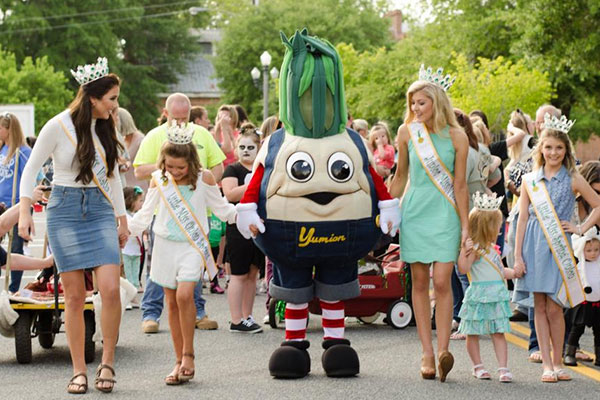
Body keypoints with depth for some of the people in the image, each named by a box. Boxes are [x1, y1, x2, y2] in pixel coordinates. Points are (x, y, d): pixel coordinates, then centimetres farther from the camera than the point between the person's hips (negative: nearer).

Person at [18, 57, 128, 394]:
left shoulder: (107, 127, 7)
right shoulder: (58, 126, -8)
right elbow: (31, 170, 0)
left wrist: (122, 219, 21)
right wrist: (25, 212, -8)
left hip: (100, 211, 3)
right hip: (65, 211, -3)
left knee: (110, 288, -12)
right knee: (75, 295, -3)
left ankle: (108, 362, 2)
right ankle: (79, 370, 7)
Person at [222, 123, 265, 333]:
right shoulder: (233, 170, -3)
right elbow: (230, 194, -21)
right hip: (239, 228, -6)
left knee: (252, 274, 10)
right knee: (239, 275, -6)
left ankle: (247, 317, 17)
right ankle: (236, 321, -4)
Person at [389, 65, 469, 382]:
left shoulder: (456, 137, -2)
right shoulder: (406, 133, 3)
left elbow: (459, 186, 1)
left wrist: (465, 226, 0)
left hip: (445, 214, -2)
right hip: (414, 212, 2)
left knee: (442, 281, -12)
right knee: (420, 282, 1)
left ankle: (443, 349, -12)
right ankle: (427, 353, 3)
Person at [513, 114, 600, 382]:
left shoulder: (572, 180, 2)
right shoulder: (530, 180, 8)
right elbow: (523, 219, 8)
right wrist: (518, 256, 4)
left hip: (558, 246, -2)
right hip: (534, 245, 2)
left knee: (554, 307, -5)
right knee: (539, 306, 2)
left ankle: (557, 362, 9)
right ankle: (546, 364, 7)